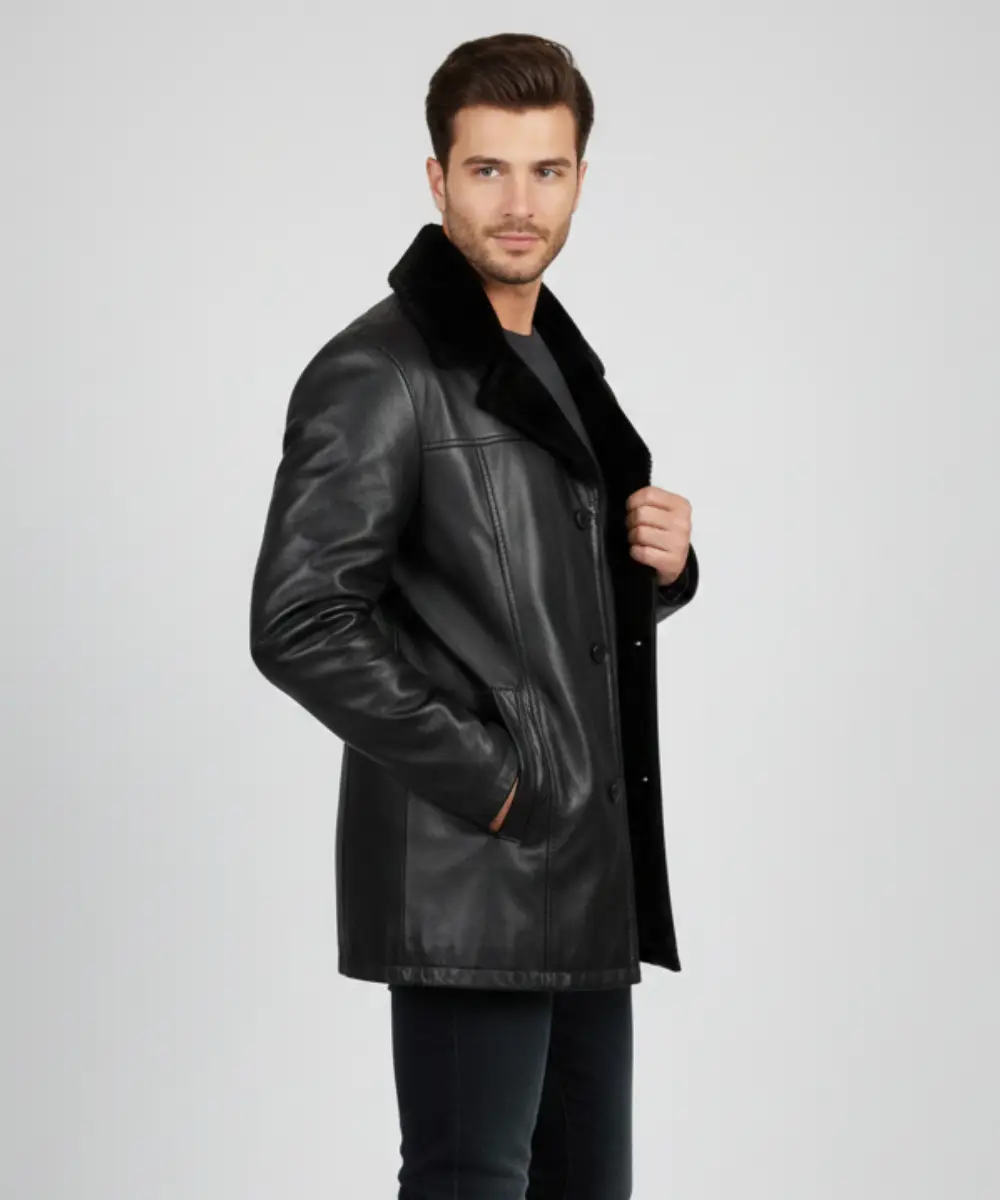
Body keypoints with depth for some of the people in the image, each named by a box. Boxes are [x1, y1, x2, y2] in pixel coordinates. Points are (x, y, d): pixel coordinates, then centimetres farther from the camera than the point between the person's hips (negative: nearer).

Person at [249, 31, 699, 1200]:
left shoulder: (560, 362, 16)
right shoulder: (379, 373, -11)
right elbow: (299, 624, -18)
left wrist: (664, 564, 3)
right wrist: (479, 781, -17)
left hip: (588, 879, 9)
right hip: (468, 883, -9)